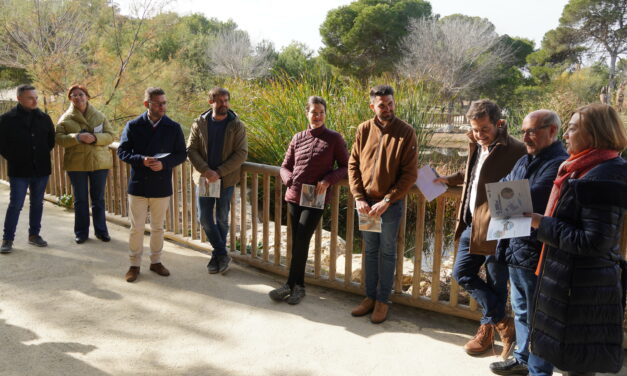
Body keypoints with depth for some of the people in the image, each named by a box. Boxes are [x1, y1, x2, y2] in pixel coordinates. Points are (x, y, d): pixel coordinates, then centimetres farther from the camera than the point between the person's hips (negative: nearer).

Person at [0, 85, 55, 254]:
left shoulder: (44, 118, 3)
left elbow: (51, 139, 14)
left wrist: (43, 155, 7)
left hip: (41, 169, 3)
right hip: (19, 170, -3)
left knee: (37, 203, 11)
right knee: (15, 205, -1)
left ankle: (34, 234, 24)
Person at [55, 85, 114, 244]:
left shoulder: (99, 116, 5)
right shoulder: (65, 118, 2)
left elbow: (110, 135, -1)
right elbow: (59, 138, -7)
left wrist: (95, 138, -20)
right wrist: (78, 137, -23)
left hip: (99, 162, 1)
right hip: (76, 164, 0)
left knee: (98, 199, 9)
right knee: (80, 200, 7)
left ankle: (101, 230, 20)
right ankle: (81, 232, 19)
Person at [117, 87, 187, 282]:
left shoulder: (173, 127, -2)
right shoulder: (133, 126, -4)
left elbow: (181, 154, 1)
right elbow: (122, 151, -2)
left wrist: (164, 163, -18)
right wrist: (141, 160, -21)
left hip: (162, 186, 1)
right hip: (138, 184, -1)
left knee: (158, 227, 15)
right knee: (136, 228, 7)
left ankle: (155, 261, 31)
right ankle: (135, 264, 22)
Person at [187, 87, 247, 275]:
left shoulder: (237, 125, -5)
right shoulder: (199, 123, 0)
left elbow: (241, 153, -11)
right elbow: (191, 149, -3)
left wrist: (219, 172, -18)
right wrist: (206, 171, -17)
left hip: (226, 180, -2)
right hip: (204, 178, 2)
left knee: (222, 218, 8)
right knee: (204, 218, 4)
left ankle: (218, 255, 26)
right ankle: (222, 254, 19)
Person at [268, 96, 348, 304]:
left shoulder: (334, 138, -2)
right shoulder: (298, 138, 9)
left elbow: (345, 166, 2)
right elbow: (285, 166, 13)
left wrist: (328, 180, -14)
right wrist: (290, 179, -8)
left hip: (316, 199, -4)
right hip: (294, 197, 4)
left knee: (301, 242, -9)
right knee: (297, 243, 8)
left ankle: (290, 285, 4)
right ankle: (298, 286, 20)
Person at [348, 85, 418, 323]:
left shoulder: (406, 132, -9)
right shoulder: (364, 130, 1)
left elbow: (410, 173, -11)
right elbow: (353, 165, 3)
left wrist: (386, 201, -16)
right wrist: (359, 198, -7)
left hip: (391, 205, -3)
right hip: (366, 203, 3)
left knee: (387, 253, 9)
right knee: (370, 251, 15)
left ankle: (382, 301, 23)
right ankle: (370, 297, 29)